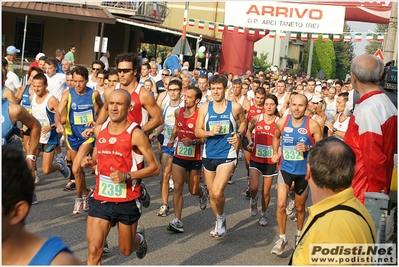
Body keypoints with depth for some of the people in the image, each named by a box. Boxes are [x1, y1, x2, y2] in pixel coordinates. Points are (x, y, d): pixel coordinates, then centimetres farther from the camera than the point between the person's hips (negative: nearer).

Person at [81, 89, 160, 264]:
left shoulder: (135, 134, -14)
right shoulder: (99, 130, 1)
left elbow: (155, 168, -12)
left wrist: (127, 176, -24)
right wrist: (91, 162, -2)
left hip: (127, 202, -3)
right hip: (101, 199, 3)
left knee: (126, 250, 16)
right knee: (94, 250, -8)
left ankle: (140, 236, 52)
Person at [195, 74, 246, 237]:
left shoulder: (235, 107, -4)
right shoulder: (204, 108, -1)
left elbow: (243, 122, 16)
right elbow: (197, 132, 0)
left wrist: (239, 135, -3)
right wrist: (210, 132, -19)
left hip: (227, 155, -3)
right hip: (208, 155, 3)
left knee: (217, 192, -20)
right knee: (212, 194, 13)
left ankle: (221, 218, 8)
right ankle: (220, 223, 35)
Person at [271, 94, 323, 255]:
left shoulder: (313, 125, -14)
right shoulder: (281, 122, -6)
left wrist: (308, 148, -24)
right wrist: (275, 153, 5)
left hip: (304, 171, -1)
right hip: (285, 168, 1)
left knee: (299, 207, 16)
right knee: (281, 204, -12)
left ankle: (299, 234, 41)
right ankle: (282, 238, 6)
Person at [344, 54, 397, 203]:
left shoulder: (367, 109, -21)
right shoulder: (387, 104, 8)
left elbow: (373, 157, -23)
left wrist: (374, 190, -14)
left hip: (362, 192, -9)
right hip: (379, 187, 9)